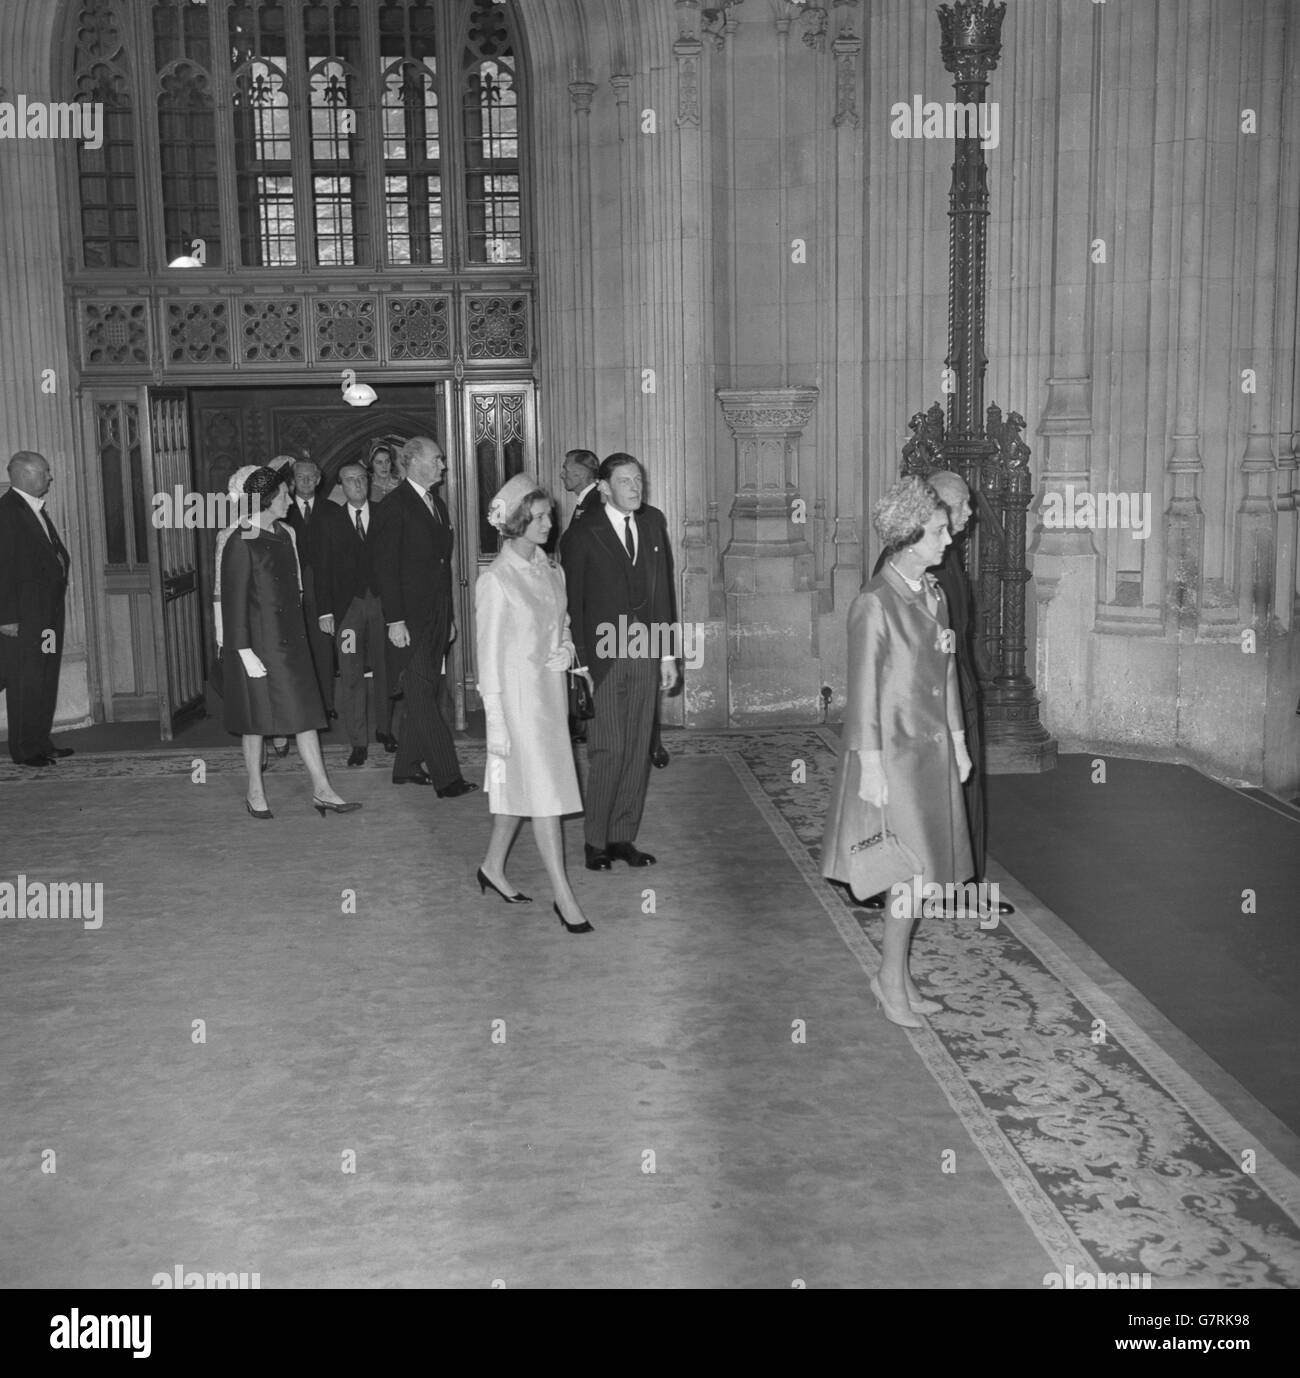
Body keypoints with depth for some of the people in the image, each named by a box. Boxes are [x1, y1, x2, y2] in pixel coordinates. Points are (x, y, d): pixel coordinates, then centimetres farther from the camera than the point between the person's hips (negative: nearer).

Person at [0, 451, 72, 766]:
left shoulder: (36, 510, 16)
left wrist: (61, 557, 3)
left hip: (46, 614, 9)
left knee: (46, 680, 14)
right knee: (26, 681, -2)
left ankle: (41, 743, 22)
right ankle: (25, 749, 6)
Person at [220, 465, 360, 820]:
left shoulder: (283, 534, 8)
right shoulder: (241, 543, -14)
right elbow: (234, 601, -15)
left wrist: (299, 630, 14)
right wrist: (245, 652, -17)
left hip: (289, 638, 7)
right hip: (259, 641, -7)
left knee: (305, 713, 5)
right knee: (257, 719, 5)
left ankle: (321, 790, 9)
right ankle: (255, 793, 20)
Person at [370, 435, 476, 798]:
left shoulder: (437, 504, 17)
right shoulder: (394, 506, -8)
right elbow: (385, 567, -11)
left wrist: (448, 617, 19)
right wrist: (395, 620, -16)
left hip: (437, 616, 8)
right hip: (410, 618, -8)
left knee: (420, 696, 11)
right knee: (421, 696, -8)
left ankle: (407, 767, 20)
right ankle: (446, 777, -12)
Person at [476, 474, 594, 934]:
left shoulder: (550, 570, 6)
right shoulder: (495, 580, -14)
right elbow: (489, 654, -13)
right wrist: (497, 723, -14)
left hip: (551, 689, 7)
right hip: (519, 693, -7)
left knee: (518, 784, 16)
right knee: (544, 792, -4)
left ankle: (493, 866, 33)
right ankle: (563, 896, 3)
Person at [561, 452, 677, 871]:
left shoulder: (653, 523, 9)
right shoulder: (581, 535, -5)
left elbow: (663, 589, 12)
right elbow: (572, 604, -5)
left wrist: (667, 653, 9)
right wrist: (580, 666, -10)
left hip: (644, 657, 5)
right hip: (602, 659, -5)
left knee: (638, 751, 7)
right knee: (608, 751, -5)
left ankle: (623, 837, 17)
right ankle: (596, 842, 8)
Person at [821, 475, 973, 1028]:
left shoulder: (933, 593, 9)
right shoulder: (874, 603, -15)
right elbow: (864, 690, -15)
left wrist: (958, 741, 15)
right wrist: (870, 765, -16)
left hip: (933, 748, 8)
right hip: (893, 750, -7)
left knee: (922, 869, 11)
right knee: (913, 871, -4)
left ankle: (899, 976, 23)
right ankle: (891, 978, 14)